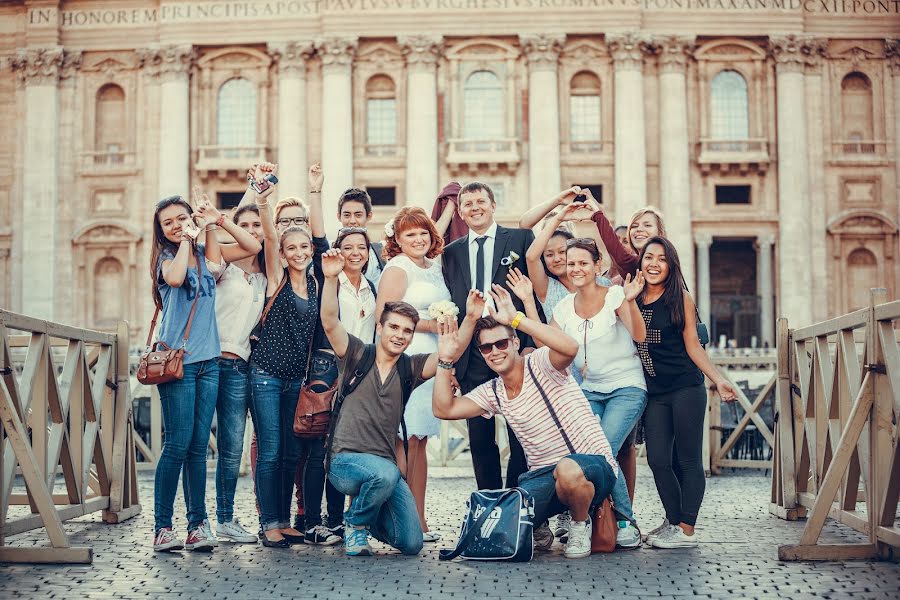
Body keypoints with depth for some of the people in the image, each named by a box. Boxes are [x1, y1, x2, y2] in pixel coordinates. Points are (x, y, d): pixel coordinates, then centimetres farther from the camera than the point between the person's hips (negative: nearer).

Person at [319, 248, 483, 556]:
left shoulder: (409, 368, 8)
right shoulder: (358, 355, 1)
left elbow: (450, 354, -6)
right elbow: (330, 321, -14)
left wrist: (470, 319, -21)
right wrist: (331, 278, -29)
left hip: (385, 466, 4)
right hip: (345, 460, -4)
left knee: (411, 544, -5)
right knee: (385, 473, -38)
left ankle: (368, 515, 29)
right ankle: (355, 524, -6)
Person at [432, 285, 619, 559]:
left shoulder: (540, 364, -9)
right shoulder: (492, 392, 10)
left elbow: (570, 347, -33)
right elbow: (444, 409, 3)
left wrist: (516, 318, -32)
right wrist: (445, 360, -3)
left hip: (592, 465, -5)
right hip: (542, 476, 5)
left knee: (568, 470, -42)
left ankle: (580, 525, -7)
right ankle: (537, 529, 17)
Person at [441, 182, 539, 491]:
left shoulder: (521, 239, 4)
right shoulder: (452, 252, 14)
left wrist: (531, 346, -10)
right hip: (471, 355, 3)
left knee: (520, 434, 1)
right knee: (480, 438, 8)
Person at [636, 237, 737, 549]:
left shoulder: (680, 298, -1)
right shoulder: (631, 298, 7)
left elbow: (693, 346, 1)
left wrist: (718, 380, -5)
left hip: (686, 387, -4)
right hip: (654, 393, 4)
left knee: (688, 460, -1)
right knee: (657, 459, 2)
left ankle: (686, 529, 2)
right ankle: (673, 520, 18)